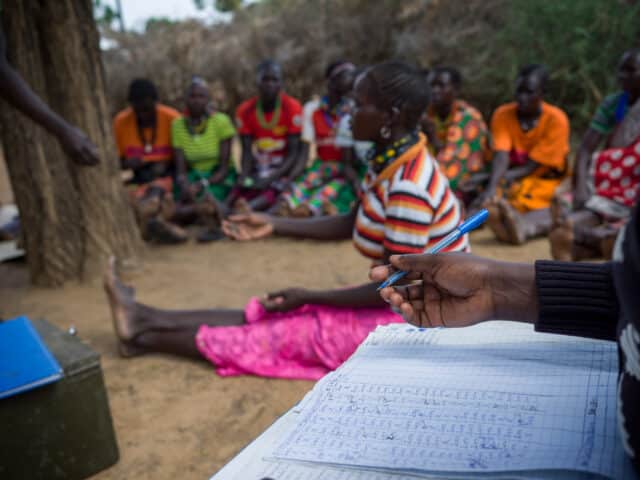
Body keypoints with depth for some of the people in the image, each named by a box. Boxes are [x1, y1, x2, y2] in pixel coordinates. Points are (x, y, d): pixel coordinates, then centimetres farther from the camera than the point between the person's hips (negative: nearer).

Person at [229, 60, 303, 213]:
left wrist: (271, 178, -26)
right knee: (235, 198, -24)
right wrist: (244, 177, -22)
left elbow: (294, 152, -12)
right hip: (257, 169, 6)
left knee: (271, 193, -38)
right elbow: (247, 151, -1)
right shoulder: (245, 110, 0)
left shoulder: (292, 108, -10)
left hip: (283, 168, -5)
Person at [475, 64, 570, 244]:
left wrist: (505, 177, -23)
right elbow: (501, 156, -19)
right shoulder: (502, 114, -3)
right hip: (513, 182, 4)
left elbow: (533, 166, -13)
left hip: (547, 181, -4)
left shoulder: (557, 119, -10)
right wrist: (492, 186, -38)